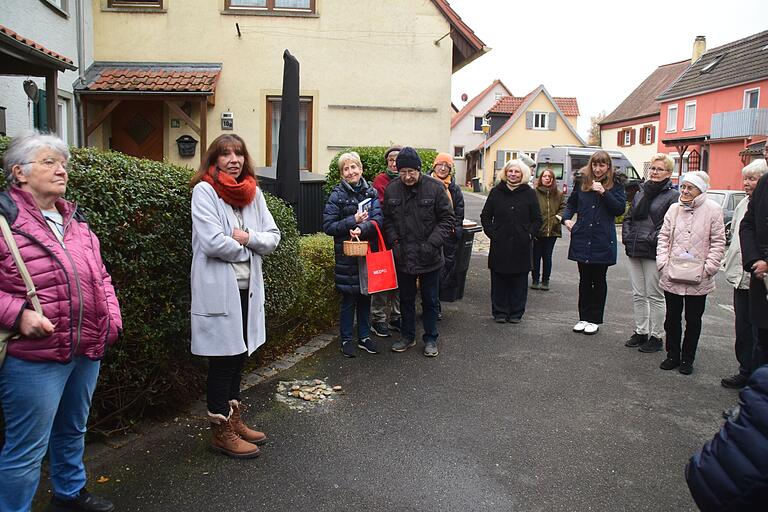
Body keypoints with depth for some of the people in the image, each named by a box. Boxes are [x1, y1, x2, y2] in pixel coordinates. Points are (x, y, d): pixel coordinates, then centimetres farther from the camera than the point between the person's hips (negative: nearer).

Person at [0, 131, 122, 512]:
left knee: (73, 431, 24)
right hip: (34, 356, -7)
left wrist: (112, 317, 7)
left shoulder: (74, 218, 12)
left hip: (88, 350, 8)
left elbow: (99, 275, 18)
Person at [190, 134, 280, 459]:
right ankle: (221, 431, 18)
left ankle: (234, 419, 33)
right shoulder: (204, 191, -9)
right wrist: (245, 248, -7)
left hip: (247, 288, 7)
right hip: (218, 289, -6)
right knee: (223, 359, 2)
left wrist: (248, 237, -13)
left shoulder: (253, 192, 8)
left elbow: (273, 237, 5)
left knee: (239, 356, 17)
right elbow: (212, 242, -21)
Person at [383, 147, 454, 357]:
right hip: (403, 256, 3)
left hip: (429, 257, -2)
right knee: (406, 299, 17)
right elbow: (387, 221, 6)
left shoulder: (435, 187, -11)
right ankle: (408, 336, 33)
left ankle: (430, 339, 27)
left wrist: (433, 243, -18)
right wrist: (394, 242, -8)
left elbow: (447, 219, -8)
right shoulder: (391, 190, -3)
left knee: (430, 301, 11)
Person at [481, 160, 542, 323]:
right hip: (499, 244, 0)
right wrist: (491, 233, 0)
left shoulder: (529, 193, 4)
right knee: (499, 280, 4)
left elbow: (537, 219, 8)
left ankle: (516, 313, 17)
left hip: (521, 245, 0)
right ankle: (499, 312, 16)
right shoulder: (496, 192, 5)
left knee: (519, 281, 5)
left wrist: (529, 234, -3)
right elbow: (485, 216, 10)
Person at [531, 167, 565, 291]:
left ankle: (545, 280, 23)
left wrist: (560, 216, -7)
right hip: (537, 230, -2)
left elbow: (564, 207, 13)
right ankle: (535, 280, 22)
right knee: (536, 256, 8)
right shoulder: (534, 192, -8)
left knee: (547, 257, 12)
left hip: (552, 231, 3)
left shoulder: (558, 194, 4)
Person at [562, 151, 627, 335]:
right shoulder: (582, 181, 7)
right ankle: (584, 317, 20)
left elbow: (620, 209, -8)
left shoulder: (615, 184, 1)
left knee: (599, 280, 7)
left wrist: (604, 192, -17)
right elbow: (571, 203, 19)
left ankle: (595, 320, 16)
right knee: (584, 280, 10)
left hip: (603, 239, -2)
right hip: (582, 238, 2)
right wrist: (567, 218, 2)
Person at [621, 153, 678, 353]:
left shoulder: (673, 196, -4)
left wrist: (653, 240, -18)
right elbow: (628, 217, 17)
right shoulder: (641, 192, 16)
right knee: (638, 295, 12)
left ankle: (656, 336, 12)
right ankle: (641, 332, 23)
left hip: (654, 253, -6)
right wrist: (627, 236, 3)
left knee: (655, 295, 1)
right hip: (634, 251, 6)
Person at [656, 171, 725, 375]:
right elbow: (664, 237, 7)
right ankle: (672, 355, 27)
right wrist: (663, 263, -4)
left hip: (698, 280, -3)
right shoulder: (674, 209, 5)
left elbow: (718, 243, -4)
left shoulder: (713, 210, -4)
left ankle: (687, 359, 24)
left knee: (693, 320, 10)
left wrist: (708, 268, -11)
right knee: (672, 318, 13)